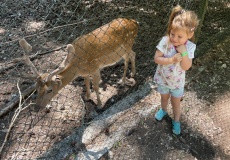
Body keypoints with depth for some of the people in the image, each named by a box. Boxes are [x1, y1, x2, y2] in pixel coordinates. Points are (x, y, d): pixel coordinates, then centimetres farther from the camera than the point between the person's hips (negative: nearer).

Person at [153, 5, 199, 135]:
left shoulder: (190, 47, -22)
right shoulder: (165, 41, -24)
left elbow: (186, 67, -26)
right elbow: (156, 59, -24)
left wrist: (183, 52, -38)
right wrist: (172, 60, -36)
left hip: (177, 82, -1)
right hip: (163, 79, 1)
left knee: (176, 103, 18)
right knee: (164, 97, 28)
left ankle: (176, 121, 43)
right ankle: (163, 110, 58)